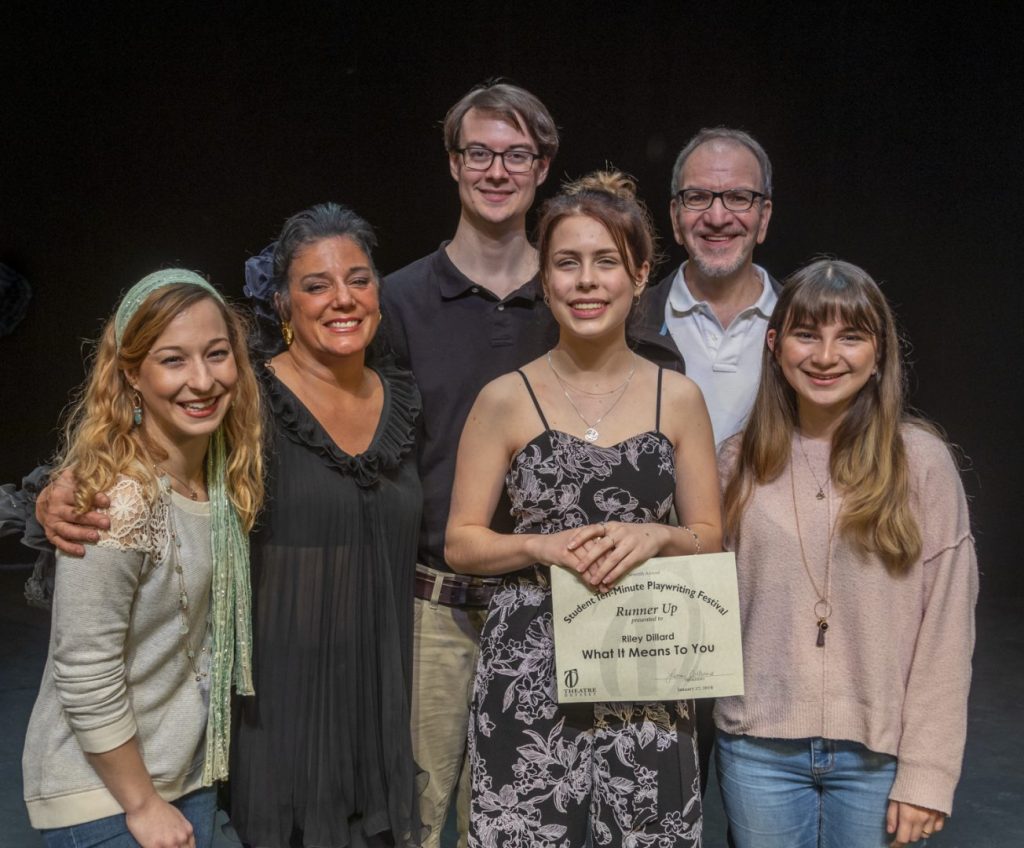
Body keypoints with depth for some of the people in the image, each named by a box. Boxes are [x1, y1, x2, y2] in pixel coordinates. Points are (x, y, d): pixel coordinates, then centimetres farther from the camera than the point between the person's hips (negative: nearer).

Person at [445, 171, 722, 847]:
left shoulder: (679, 398, 4)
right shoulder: (506, 400, 0)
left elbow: (710, 538, 9)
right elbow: (461, 544, 2)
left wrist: (654, 537, -11)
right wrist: (546, 545, -14)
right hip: (530, 667, -1)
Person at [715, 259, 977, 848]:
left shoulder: (921, 460, -6)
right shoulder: (740, 461, 2)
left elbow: (947, 626, -6)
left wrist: (928, 772, -8)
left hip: (876, 754, -2)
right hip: (759, 749, 2)